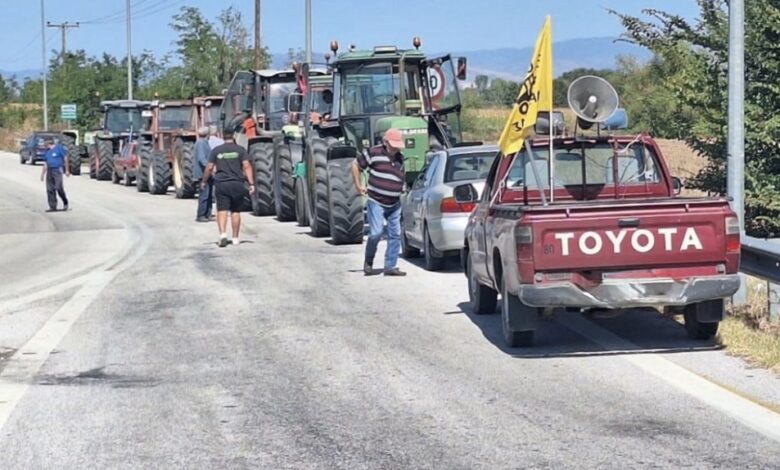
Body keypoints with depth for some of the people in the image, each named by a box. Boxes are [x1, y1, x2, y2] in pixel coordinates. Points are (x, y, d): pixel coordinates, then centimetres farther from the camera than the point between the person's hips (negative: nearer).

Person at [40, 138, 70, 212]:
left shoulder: (59, 148, -1)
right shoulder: (47, 152, 18)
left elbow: (65, 158, -1)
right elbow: (45, 164, 23)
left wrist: (67, 170, -4)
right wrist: (42, 174, 19)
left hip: (57, 170, -7)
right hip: (49, 171, 7)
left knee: (58, 188, -14)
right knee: (50, 189, 1)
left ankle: (65, 203, 7)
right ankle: (53, 207, 5)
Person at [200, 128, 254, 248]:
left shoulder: (216, 151, 4)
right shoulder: (240, 150, 2)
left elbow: (209, 168, 3)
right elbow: (246, 166, -7)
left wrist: (204, 181, 16)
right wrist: (251, 183, -9)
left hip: (221, 184, 0)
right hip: (237, 184, 0)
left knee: (222, 210, -4)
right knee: (236, 211, 10)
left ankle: (223, 234, -25)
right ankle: (235, 238, 14)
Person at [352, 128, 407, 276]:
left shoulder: (400, 158, 11)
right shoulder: (374, 153, -8)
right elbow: (356, 164, 3)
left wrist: (402, 189, 15)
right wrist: (358, 185, 2)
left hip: (394, 204, 6)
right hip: (376, 202, -6)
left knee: (395, 235, 3)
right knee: (376, 233, -12)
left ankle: (390, 266, 11)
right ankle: (368, 263, 9)